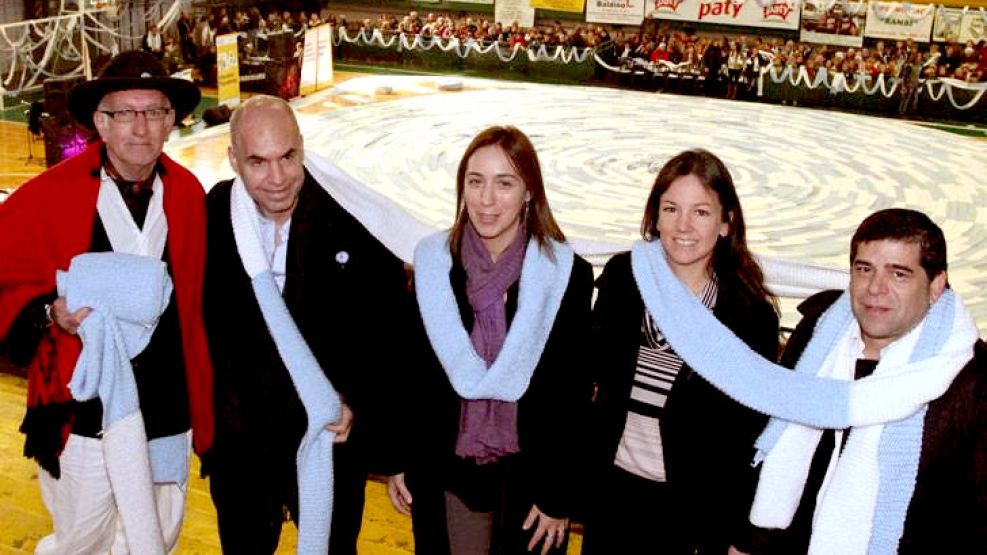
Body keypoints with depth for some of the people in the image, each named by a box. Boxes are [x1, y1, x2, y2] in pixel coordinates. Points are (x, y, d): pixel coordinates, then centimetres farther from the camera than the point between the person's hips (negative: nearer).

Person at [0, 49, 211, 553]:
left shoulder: (188, 194, 1)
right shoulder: (47, 196, -10)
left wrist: (200, 399, 9)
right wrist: (49, 312, -21)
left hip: (168, 416, 4)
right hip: (84, 414, -3)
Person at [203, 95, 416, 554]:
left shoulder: (351, 221, -16)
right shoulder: (213, 216, -8)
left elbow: (391, 330, -9)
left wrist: (360, 404, -18)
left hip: (331, 439, -2)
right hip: (237, 444, 2)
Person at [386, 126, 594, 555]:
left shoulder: (565, 273, -11)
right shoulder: (433, 259, -4)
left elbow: (573, 394, -7)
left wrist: (558, 496, -6)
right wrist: (400, 461, 6)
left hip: (529, 473, -1)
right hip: (446, 470, 2)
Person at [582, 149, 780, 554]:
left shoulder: (751, 316, -13)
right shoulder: (622, 277, -4)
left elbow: (750, 437, -7)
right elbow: (598, 369, 5)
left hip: (691, 508, -3)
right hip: (610, 490, 3)